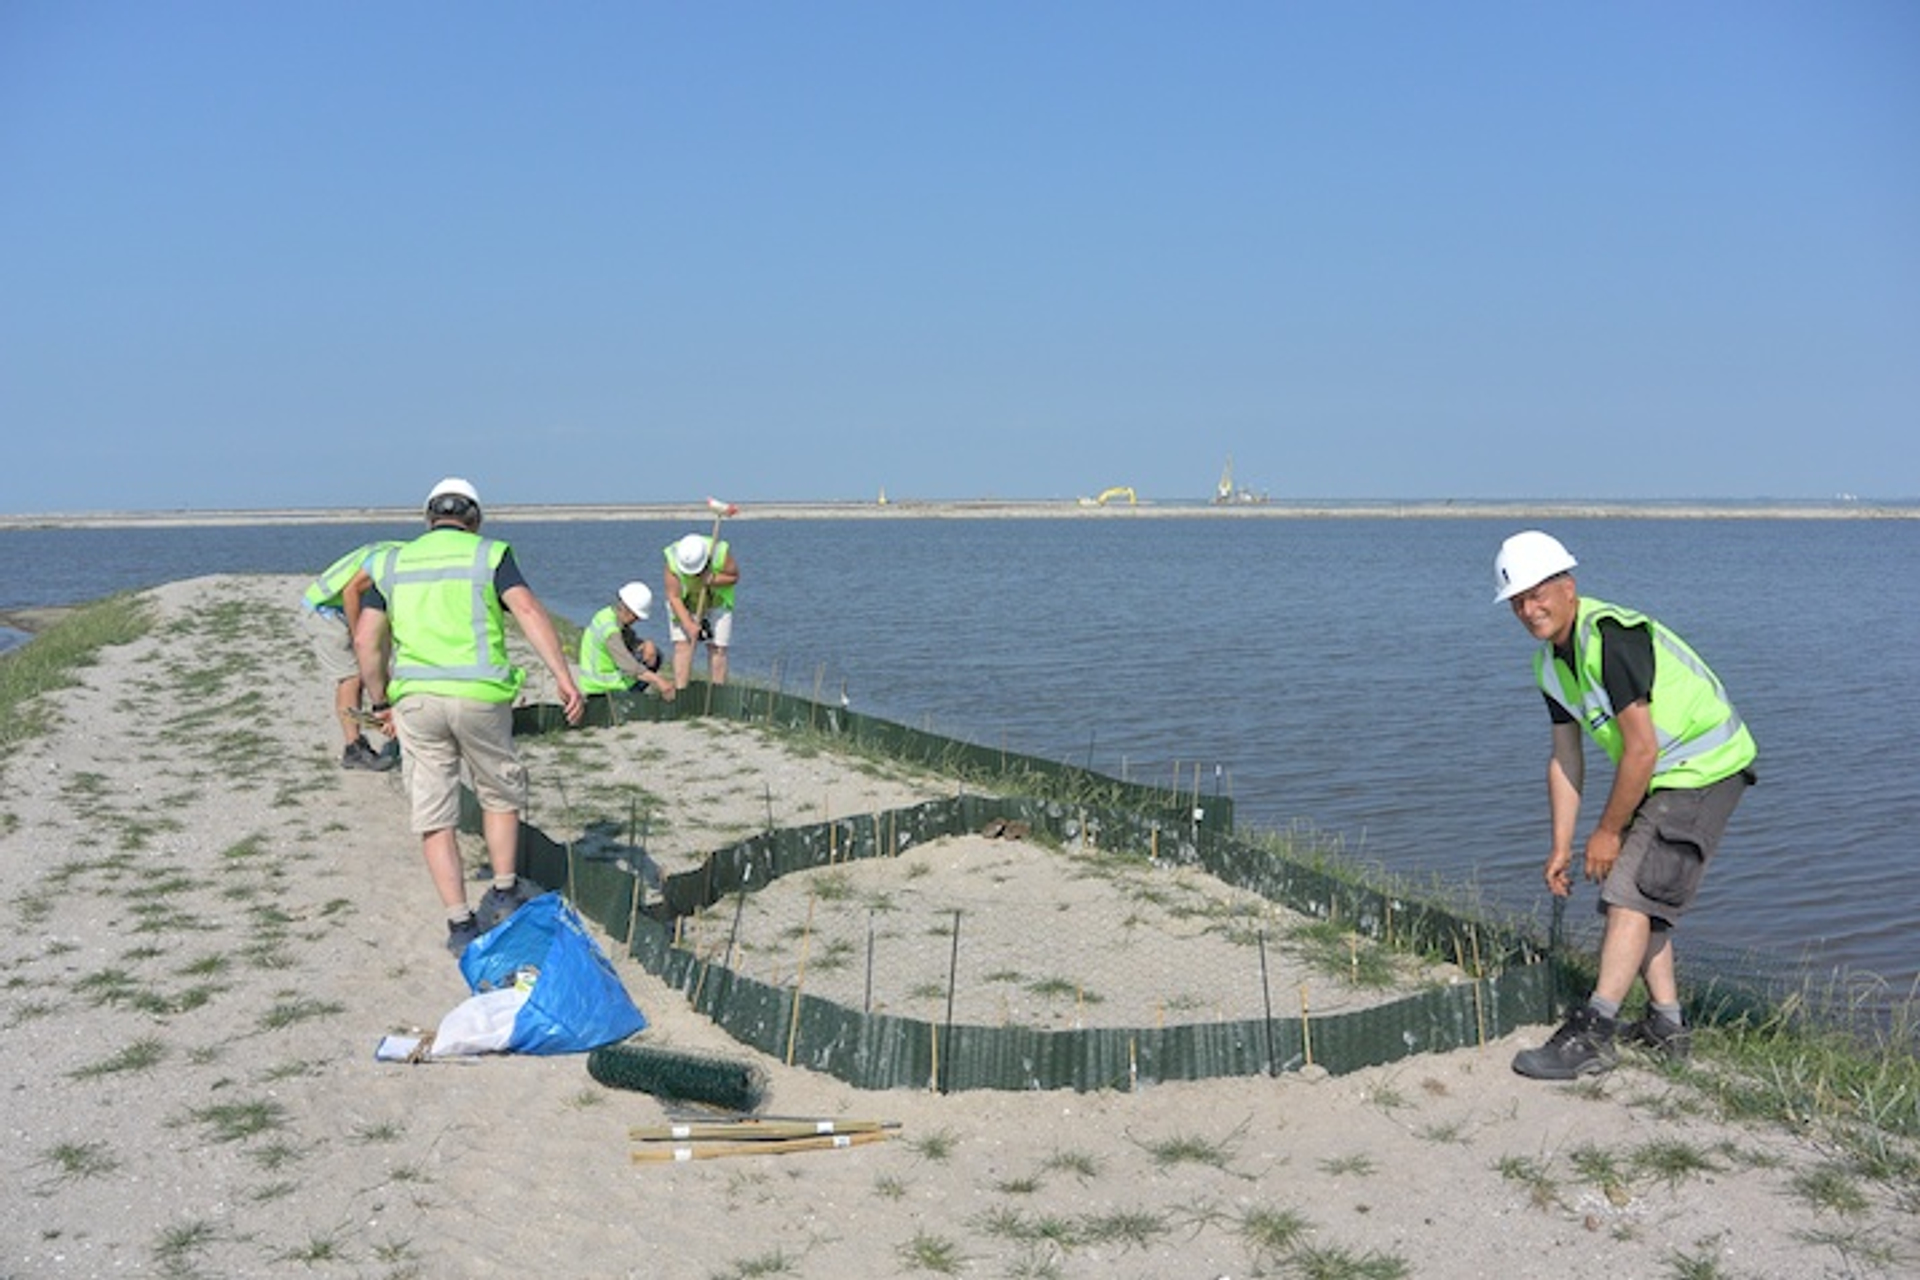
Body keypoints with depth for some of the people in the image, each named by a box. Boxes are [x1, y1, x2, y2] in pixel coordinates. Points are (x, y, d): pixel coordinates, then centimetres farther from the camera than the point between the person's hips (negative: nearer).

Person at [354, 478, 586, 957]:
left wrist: (381, 702, 20)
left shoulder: (392, 562, 14)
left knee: (433, 816, 7)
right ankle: (504, 894, 25)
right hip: (480, 696, -2)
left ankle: (460, 924, 6)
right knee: (501, 793, 21)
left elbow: (366, 640, 9)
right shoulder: (489, 555, 5)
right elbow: (529, 612, -10)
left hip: (416, 700, 2)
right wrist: (564, 678, -15)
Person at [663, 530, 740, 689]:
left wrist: (714, 580, -33)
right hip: (684, 606, 0)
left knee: (717, 649, -4)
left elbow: (734, 576, -13)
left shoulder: (721, 553, -31)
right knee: (682, 646, -10)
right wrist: (688, 625, -34)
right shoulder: (673, 560, -30)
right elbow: (673, 597, -25)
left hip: (718, 603, 0)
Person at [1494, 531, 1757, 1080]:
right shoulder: (1550, 663, 4)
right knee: (1637, 895, 13)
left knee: (1631, 891, -15)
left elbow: (1642, 750, -25)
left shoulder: (1612, 637, -26)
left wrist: (1608, 831, -15)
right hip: (1660, 775, 10)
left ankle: (1593, 1035, -16)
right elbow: (1565, 758, 10)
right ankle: (1666, 1024, 23)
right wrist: (1561, 847, 7)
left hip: (1704, 768, -10)